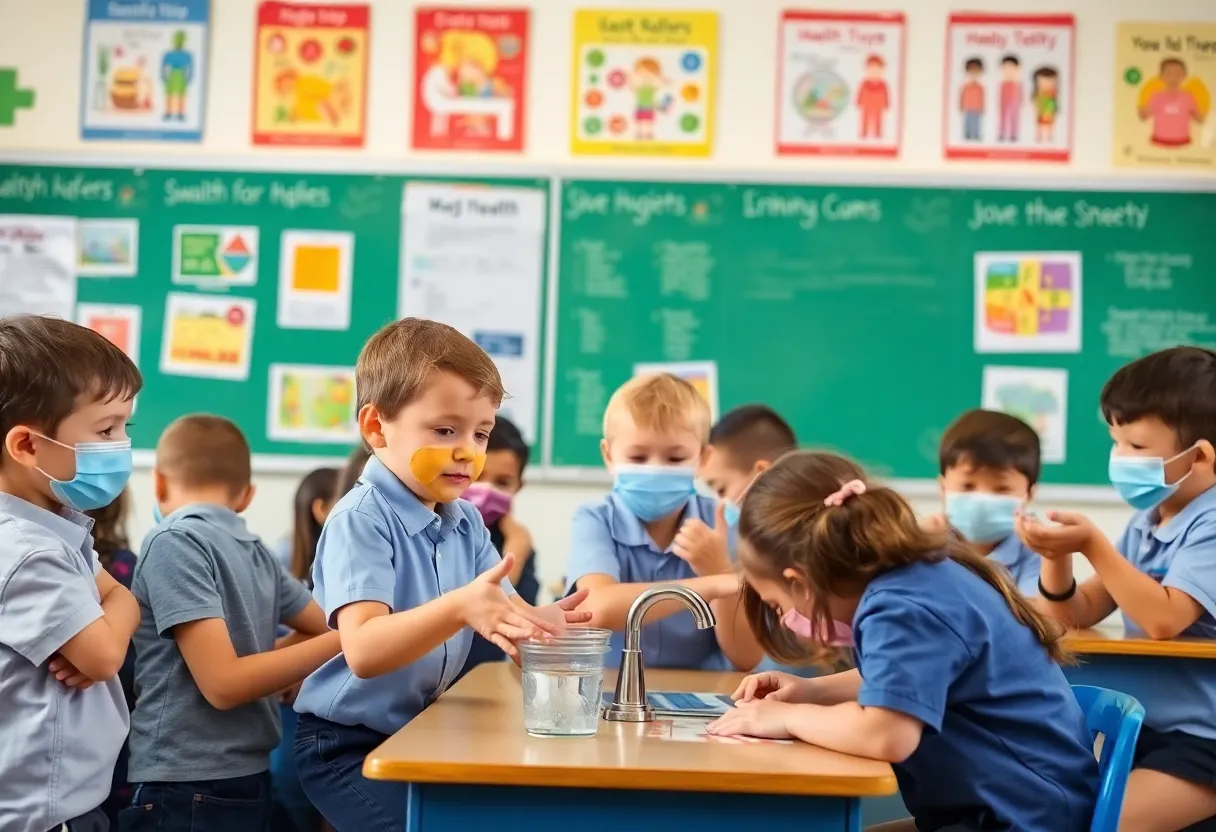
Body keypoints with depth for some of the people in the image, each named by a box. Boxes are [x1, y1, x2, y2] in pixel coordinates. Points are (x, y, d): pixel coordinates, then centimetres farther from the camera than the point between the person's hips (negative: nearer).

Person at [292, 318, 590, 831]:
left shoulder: (466, 523, 5)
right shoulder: (361, 520, -18)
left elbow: (509, 618, 0)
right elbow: (364, 651, -30)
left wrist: (544, 623, -24)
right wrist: (459, 607, -44)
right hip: (350, 746, -7)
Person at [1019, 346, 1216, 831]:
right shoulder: (1144, 524, 8)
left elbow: (1164, 619, -28)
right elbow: (1079, 615, 9)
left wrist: (1093, 545, -27)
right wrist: (1057, 557, -10)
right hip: (1143, 729, 8)